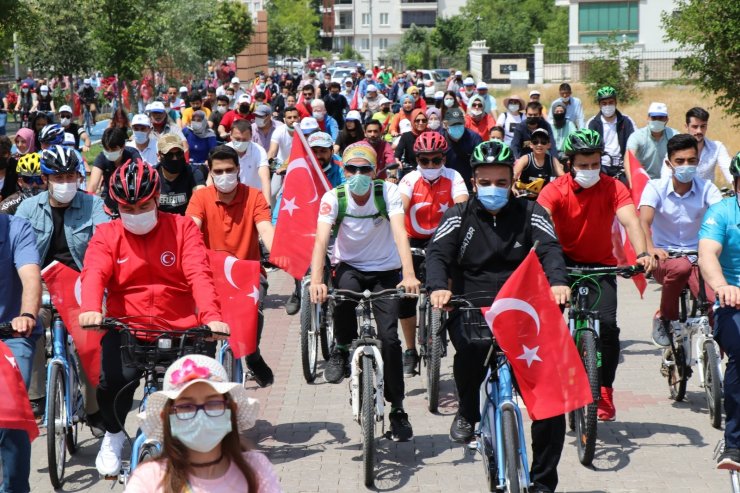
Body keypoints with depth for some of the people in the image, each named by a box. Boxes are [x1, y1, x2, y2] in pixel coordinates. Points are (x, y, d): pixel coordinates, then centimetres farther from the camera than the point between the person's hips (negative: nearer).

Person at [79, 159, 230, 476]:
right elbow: (94, 273, -13)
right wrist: (90, 308, -35)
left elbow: (199, 273, -10)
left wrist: (212, 316, -27)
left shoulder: (182, 228, 3)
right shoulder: (107, 235, 5)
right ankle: (113, 434, 8)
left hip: (179, 328, 0)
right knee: (115, 379, -26)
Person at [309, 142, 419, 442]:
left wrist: (409, 275, -43)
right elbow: (321, 240, -26)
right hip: (349, 267, 0)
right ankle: (342, 350, -9)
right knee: (343, 293, -36)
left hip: (385, 270, 0)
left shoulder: (388, 192, -16)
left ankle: (397, 409, 2)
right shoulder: (333, 198, -15)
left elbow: (400, 234, -28)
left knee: (389, 337, -12)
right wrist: (316, 280, -43)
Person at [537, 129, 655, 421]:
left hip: (600, 265, 0)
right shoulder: (556, 190, -15)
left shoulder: (613, 188, -13)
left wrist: (642, 253, -45)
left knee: (607, 324, -17)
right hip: (564, 261, 0)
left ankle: (605, 391, -2)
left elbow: (630, 221, -27)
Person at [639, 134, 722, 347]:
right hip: (664, 257, -2)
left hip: (697, 257, 2)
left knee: (715, 302, -24)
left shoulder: (706, 188, -2)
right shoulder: (656, 187, -6)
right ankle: (663, 318, -13)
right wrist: (650, 248, -43)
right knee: (681, 267, -37)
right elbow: (644, 221, -21)